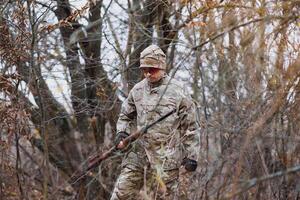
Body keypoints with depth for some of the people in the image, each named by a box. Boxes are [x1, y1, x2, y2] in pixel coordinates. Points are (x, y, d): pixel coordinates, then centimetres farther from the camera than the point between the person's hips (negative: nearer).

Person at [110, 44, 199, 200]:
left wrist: (191, 156, -5)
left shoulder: (178, 91, -7)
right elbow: (126, 115, 21)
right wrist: (122, 133, 1)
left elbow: (190, 127, -4)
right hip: (139, 152, 4)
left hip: (166, 155, -4)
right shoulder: (137, 90, 6)